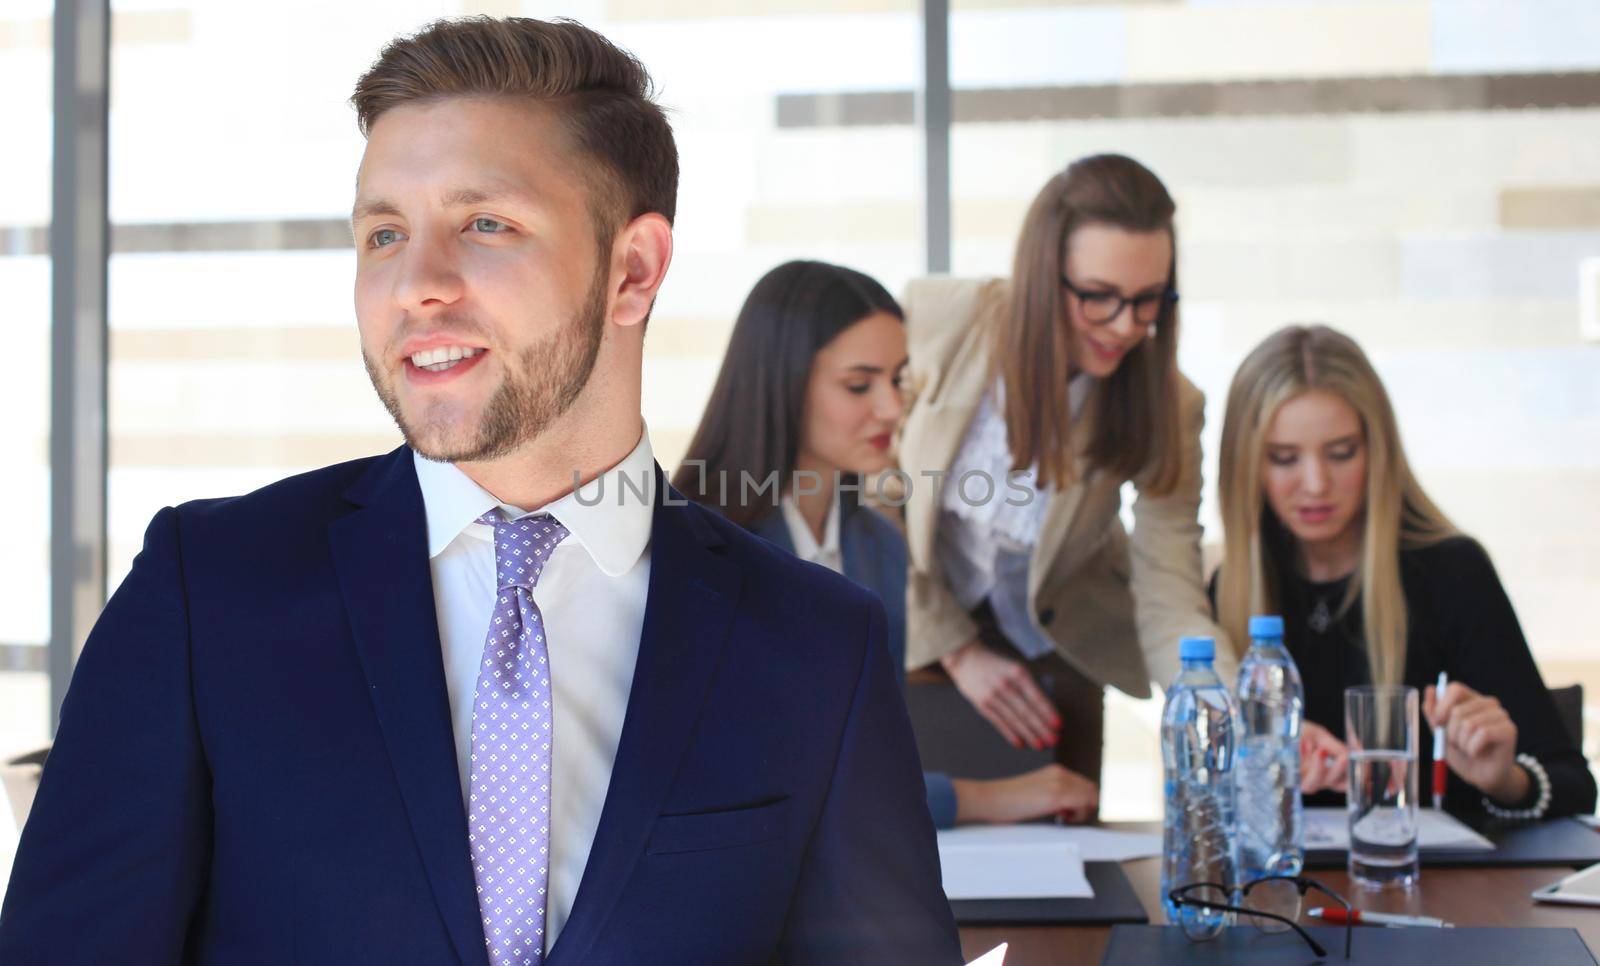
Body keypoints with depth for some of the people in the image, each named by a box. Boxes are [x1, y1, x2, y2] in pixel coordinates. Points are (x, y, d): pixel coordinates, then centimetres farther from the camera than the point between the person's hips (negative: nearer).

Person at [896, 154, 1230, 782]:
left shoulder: (1164, 409, -20)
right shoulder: (938, 320, -22)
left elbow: (1169, 602, -25)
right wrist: (958, 652, -13)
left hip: (1055, 659, 1)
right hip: (912, 637, 0)